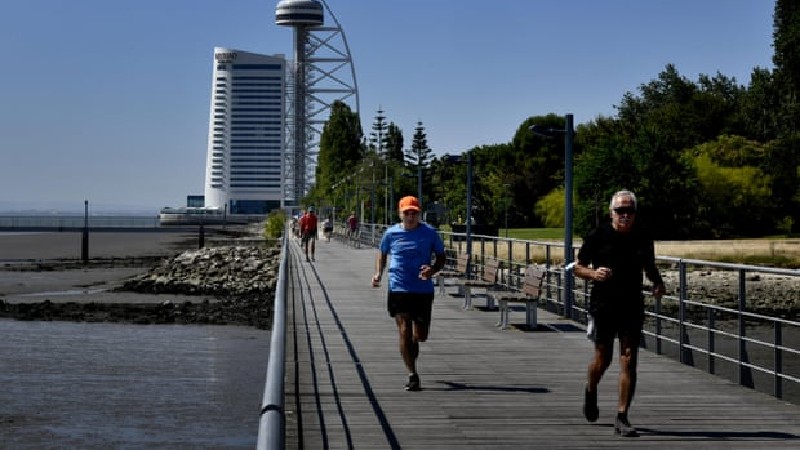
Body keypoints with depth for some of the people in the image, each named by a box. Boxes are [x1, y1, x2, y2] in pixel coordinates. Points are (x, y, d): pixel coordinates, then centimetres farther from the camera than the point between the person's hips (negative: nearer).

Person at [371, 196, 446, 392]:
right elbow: (382, 254, 16)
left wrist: (433, 270, -14)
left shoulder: (429, 233, -1)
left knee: (420, 336, 7)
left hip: (423, 290, 1)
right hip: (398, 289, -1)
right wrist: (378, 274, 0)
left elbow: (441, 256, 6)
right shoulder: (391, 233, 1)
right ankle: (412, 375, -3)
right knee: (405, 332, -9)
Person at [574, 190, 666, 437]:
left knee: (628, 361, -5)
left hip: (632, 308, 2)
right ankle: (591, 391, 40)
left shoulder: (642, 238, 6)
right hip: (603, 307, -2)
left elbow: (649, 267, 20)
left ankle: (622, 417, 0)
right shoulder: (597, 236, -3)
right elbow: (578, 268, 3)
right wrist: (593, 273, -19)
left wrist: (658, 283, -1)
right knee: (603, 358, 6)